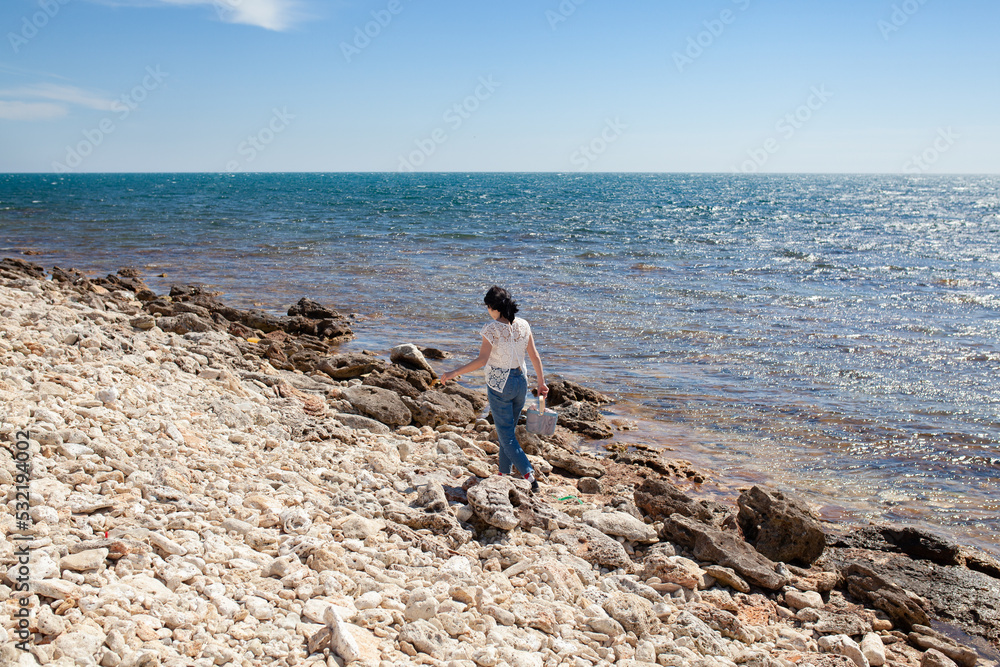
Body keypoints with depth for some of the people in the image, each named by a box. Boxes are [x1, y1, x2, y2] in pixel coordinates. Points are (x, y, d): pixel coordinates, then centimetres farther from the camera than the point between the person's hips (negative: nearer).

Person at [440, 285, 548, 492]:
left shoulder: (492, 329, -17)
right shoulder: (523, 325, 0)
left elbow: (481, 360, -21)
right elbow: (534, 356, 5)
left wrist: (454, 373, -15)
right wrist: (541, 382, 15)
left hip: (499, 385, -6)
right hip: (520, 382, 6)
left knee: (506, 436, 1)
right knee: (509, 429, 21)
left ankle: (529, 475, -10)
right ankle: (505, 471, 31)